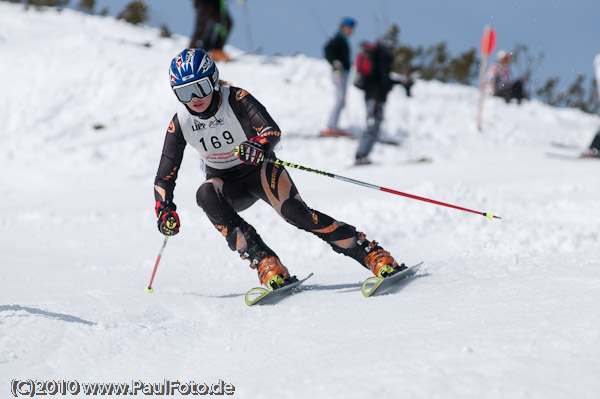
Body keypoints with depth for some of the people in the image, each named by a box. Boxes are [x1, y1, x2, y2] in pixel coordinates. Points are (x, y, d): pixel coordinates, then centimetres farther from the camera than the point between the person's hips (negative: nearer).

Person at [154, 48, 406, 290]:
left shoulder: (235, 99, -22)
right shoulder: (180, 123, -13)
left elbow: (273, 130, -35)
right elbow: (164, 178, -6)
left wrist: (259, 145, -58)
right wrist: (164, 210, -23)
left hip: (259, 170, -3)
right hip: (226, 184, 3)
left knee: (294, 211, -27)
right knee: (205, 195, -31)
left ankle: (370, 253, -18)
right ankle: (263, 261, -31)